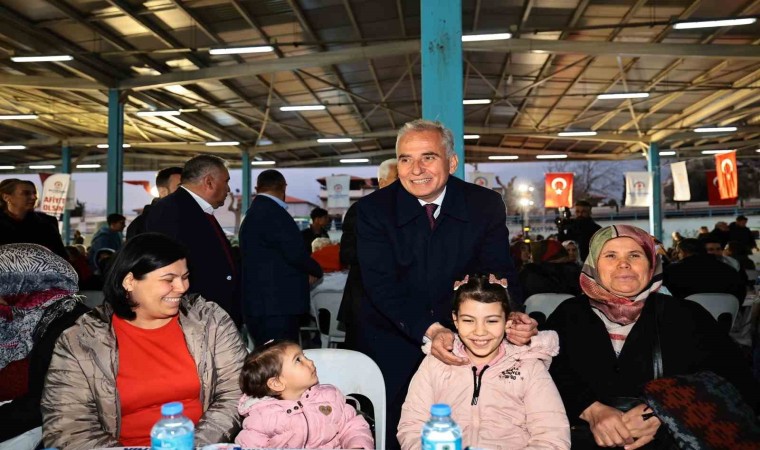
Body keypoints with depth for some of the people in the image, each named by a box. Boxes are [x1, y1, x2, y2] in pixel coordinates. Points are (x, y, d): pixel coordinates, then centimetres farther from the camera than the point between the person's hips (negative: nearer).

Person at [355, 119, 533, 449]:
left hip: (462, 338, 1)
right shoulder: (373, 209, -13)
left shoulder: (486, 206, -8)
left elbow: (498, 272, -9)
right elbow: (381, 284, -20)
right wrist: (429, 331, -34)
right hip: (392, 343, -1)